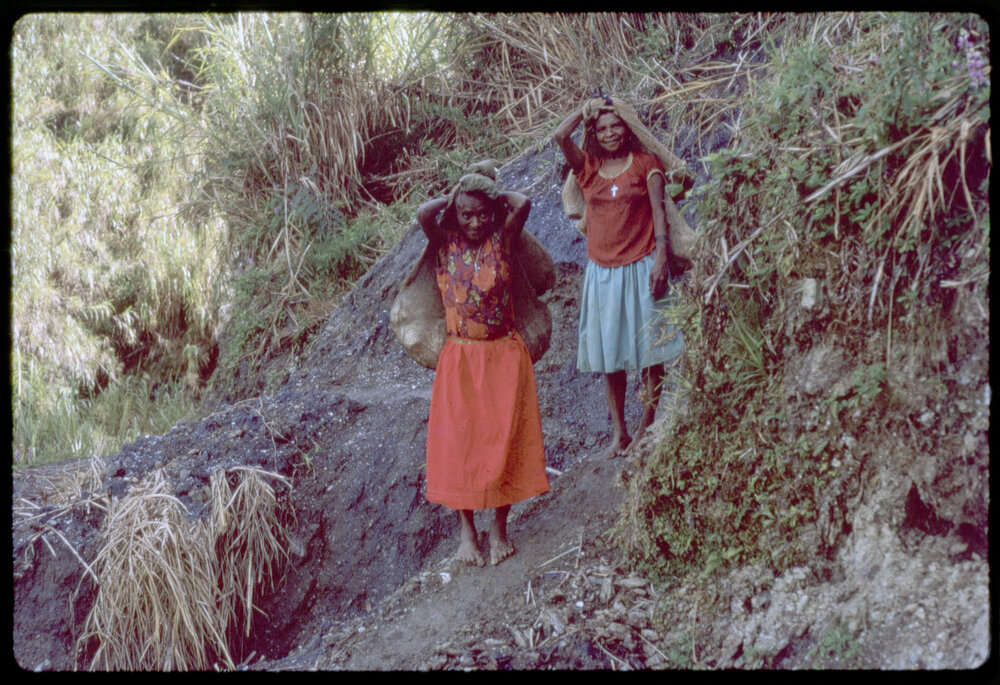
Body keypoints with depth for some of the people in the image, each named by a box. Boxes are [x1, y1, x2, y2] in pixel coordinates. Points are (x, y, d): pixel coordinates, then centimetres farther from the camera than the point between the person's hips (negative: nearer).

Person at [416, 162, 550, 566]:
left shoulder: (502, 240, -1)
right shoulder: (446, 243, 0)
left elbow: (522, 204, -17)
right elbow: (423, 213, -18)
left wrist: (493, 195, 1)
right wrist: (453, 199, -2)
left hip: (504, 355, 0)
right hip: (460, 358, 0)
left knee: (503, 441, 0)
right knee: (458, 441, -2)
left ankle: (499, 528, 14)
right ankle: (467, 530, 12)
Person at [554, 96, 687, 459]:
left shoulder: (645, 163, 2)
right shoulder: (588, 168, 8)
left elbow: (659, 211, -4)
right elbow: (560, 136, -7)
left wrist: (661, 259, -13)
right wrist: (588, 107, 3)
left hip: (641, 267, -2)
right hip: (602, 272, 3)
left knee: (648, 351, 1)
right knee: (609, 354, 5)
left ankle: (647, 425, 12)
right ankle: (619, 432, 13)